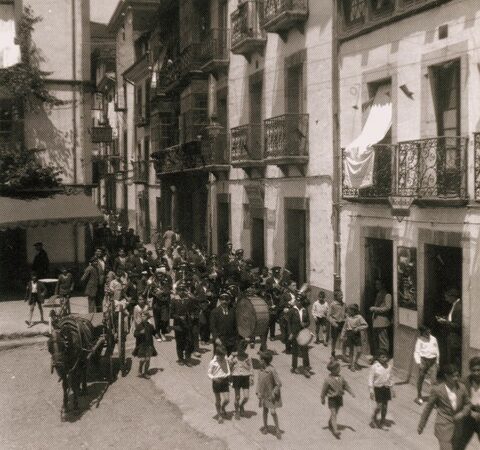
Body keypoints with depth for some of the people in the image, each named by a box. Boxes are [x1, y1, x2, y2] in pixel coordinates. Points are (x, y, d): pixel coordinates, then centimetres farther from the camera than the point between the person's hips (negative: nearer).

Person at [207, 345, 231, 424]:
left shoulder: (226, 361, 0)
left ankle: (223, 408, 32)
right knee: (218, 400, 9)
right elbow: (209, 373, -8)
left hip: (225, 381, 3)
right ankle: (219, 415, 28)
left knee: (227, 399, -1)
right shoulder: (212, 363, -12)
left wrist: (228, 375, 1)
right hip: (216, 382, -3)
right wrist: (214, 378, -23)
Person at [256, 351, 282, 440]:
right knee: (265, 410, 17)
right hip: (263, 394, 6)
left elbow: (279, 383, -17)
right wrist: (258, 392, 1)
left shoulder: (271, 370, -22)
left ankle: (277, 429, 13)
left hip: (271, 395, -6)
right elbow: (259, 381, 8)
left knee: (273, 412, -3)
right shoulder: (261, 369, -3)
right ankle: (265, 426, 34)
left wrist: (274, 394, -17)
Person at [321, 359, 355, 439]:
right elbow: (324, 390, -8)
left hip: (339, 398, 6)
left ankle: (330, 423, 45)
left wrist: (351, 393, -5)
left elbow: (346, 385, 7)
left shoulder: (340, 378, -1)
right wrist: (322, 399, -1)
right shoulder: (328, 379, -17)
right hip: (332, 399, -6)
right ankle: (335, 430, -13)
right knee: (333, 414, -10)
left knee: (335, 413, 20)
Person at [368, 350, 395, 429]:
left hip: (386, 388, 5)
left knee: (385, 406, 8)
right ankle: (374, 418, 19)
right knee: (379, 406, -7)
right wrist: (371, 390, -12)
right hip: (378, 388, -5)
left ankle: (382, 421, 24)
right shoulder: (374, 366, -10)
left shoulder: (389, 366, 5)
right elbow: (371, 378, -8)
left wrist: (392, 389, 16)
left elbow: (390, 378, 16)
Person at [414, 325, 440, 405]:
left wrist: (437, 362, 15)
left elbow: (437, 351, 14)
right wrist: (419, 362, -16)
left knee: (434, 380, -7)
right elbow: (416, 352, -6)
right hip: (424, 360, -2)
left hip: (433, 360, 2)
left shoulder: (433, 339, 4)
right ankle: (419, 397, 26)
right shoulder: (420, 340, -7)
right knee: (421, 379, 10)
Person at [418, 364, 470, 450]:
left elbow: (467, 404, 9)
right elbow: (428, 408, -6)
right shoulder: (437, 390, -17)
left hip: (458, 428, 5)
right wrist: (421, 425, 1)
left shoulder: (461, 388, -7)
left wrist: (463, 413, -13)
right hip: (444, 428, -5)